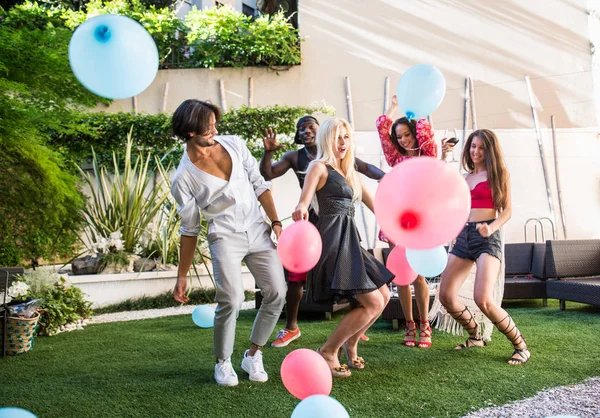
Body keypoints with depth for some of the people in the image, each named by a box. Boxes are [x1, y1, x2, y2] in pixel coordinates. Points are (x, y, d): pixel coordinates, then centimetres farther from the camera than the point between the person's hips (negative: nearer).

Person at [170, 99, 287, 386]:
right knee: (231, 300, -20)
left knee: (276, 294, -3)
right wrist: (182, 276, 2)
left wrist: (275, 221, -1)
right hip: (225, 236, -4)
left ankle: (253, 356, 18)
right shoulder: (184, 177, -6)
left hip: (258, 230, 4)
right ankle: (223, 363, 6)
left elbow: (259, 184, 8)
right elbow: (189, 229, 0)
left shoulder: (235, 145, 2)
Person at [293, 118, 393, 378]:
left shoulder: (350, 173, 21)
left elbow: (374, 204, 24)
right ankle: (328, 351, -1)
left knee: (384, 295, 10)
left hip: (349, 241, 9)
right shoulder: (319, 167, -3)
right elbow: (303, 203, -17)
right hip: (333, 241, -9)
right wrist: (300, 209, -41)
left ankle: (350, 343, 26)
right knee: (373, 303, -13)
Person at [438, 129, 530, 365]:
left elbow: (507, 210, -2)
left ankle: (521, 346, -1)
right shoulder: (466, 177, 18)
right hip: (463, 236, 6)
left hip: (487, 238, -6)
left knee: (483, 300, -21)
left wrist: (491, 228, -23)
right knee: (446, 296, -3)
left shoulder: (498, 174, 3)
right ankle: (476, 337, 23)